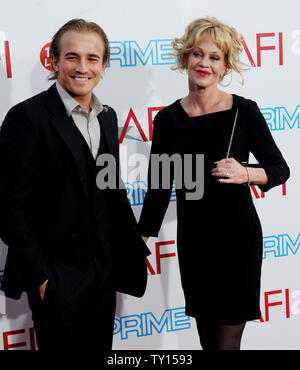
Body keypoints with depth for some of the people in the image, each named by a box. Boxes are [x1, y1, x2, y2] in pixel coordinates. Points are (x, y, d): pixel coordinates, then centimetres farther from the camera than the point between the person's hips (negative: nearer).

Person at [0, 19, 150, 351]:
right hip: (55, 279, -6)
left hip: (104, 273, 7)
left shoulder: (107, 117, 9)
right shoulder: (28, 117, -15)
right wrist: (39, 276, -15)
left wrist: (135, 249, 11)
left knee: (101, 346, 18)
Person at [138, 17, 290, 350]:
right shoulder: (168, 119, -1)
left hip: (237, 238, -3)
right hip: (192, 240, 3)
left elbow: (280, 169, -1)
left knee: (226, 341, 3)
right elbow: (159, 186, 6)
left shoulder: (244, 112, -9)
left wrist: (246, 173, -22)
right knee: (206, 338, 15)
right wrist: (140, 241, 7)